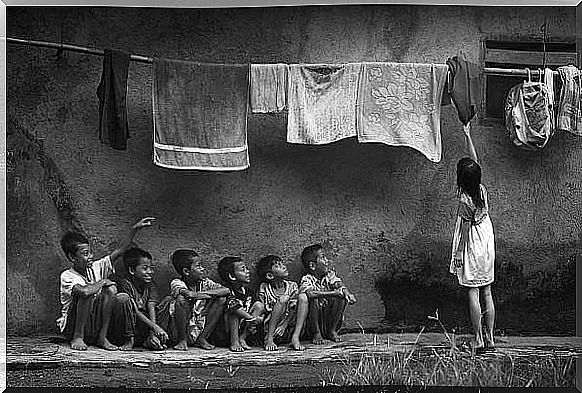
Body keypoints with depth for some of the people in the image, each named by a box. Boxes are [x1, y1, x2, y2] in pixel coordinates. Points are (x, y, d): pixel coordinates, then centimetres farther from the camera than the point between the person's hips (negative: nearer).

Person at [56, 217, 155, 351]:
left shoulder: (96, 267, 3)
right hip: (72, 328, -6)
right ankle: (77, 338, -16)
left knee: (111, 289, -13)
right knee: (88, 294, -29)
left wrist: (134, 229, -13)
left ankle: (102, 337, -11)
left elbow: (120, 250, -3)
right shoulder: (67, 276, -15)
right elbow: (85, 291, -36)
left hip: (94, 327, 6)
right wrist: (102, 282, -18)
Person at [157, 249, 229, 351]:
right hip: (178, 331, -5)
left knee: (221, 299, -7)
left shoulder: (205, 282, 2)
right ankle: (182, 341, -14)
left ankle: (202, 338, -3)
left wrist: (204, 292, -21)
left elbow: (226, 291, -11)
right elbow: (188, 294, -35)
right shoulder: (176, 283, -12)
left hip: (200, 330, 5)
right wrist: (204, 295, -19)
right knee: (182, 299, -30)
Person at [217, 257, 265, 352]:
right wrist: (252, 318, -36)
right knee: (233, 311, -30)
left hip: (243, 327, 6)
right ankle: (234, 342, -23)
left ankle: (242, 338, -9)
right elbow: (235, 308, -35)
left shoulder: (248, 291, 5)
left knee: (259, 305, -6)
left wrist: (253, 323, -10)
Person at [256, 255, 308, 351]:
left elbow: (294, 310, -3)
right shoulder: (264, 287, -3)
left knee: (303, 297, -16)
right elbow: (265, 311, -6)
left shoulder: (292, 286, 5)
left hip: (288, 329, 3)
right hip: (270, 330, -3)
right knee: (283, 298, -26)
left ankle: (295, 338, -24)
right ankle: (269, 339, -24)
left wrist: (284, 325, -20)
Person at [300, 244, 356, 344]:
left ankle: (332, 331, -1)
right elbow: (310, 293, -35)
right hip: (314, 320, -4)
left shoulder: (329, 275, 3)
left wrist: (347, 292, -39)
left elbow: (339, 284, -15)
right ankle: (316, 333, -10)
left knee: (341, 297, -18)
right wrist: (334, 293, -39)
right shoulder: (307, 279, -14)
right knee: (313, 300, -31)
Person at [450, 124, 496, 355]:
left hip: (472, 249, -7)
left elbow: (464, 230, -15)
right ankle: (490, 338, 12)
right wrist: (467, 135, 17)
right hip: (487, 244, 7)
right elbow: (475, 161, 10)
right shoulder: (482, 190, -2)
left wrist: (458, 254, -6)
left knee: (473, 294, -2)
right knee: (487, 293, 9)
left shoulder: (465, 201, -19)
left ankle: (478, 340, -1)